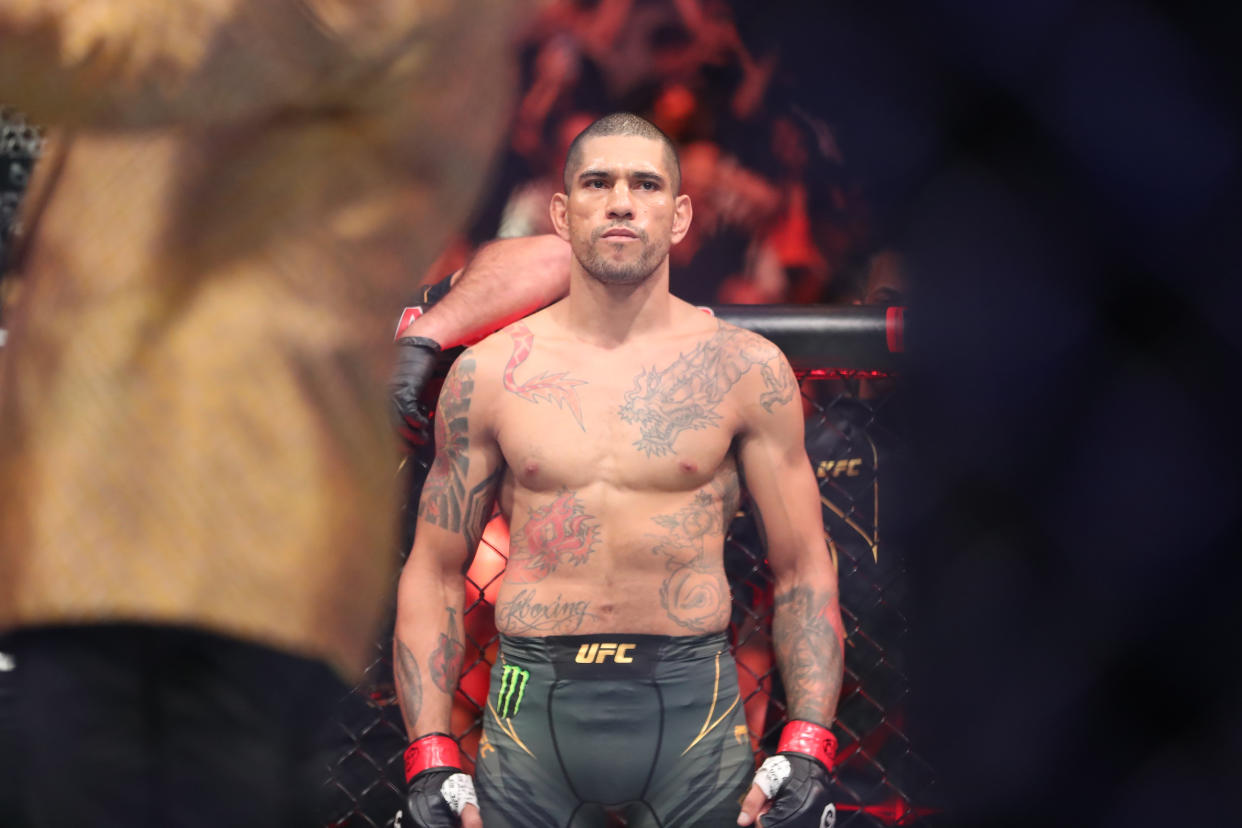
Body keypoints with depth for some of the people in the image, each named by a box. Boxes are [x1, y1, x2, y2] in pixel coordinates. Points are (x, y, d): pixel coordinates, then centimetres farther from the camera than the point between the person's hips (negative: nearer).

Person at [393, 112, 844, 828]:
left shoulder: (746, 367, 2)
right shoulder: (488, 373, 4)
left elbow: (804, 567, 4)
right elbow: (436, 570, 8)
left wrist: (808, 748, -8)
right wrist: (430, 757, -2)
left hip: (693, 705, 0)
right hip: (533, 707, 1)